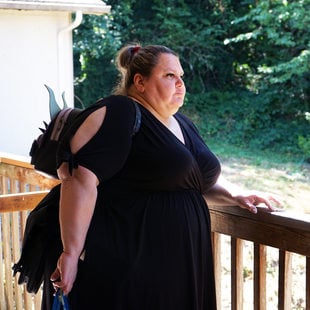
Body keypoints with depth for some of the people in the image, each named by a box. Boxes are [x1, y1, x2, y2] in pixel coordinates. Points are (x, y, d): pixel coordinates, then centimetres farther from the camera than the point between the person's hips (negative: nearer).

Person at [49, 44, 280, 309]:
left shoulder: (181, 123, 15)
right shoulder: (120, 113, -11)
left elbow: (200, 179, 28)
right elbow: (81, 178, -21)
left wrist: (234, 197, 10)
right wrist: (72, 252, -25)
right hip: (128, 267, -8)